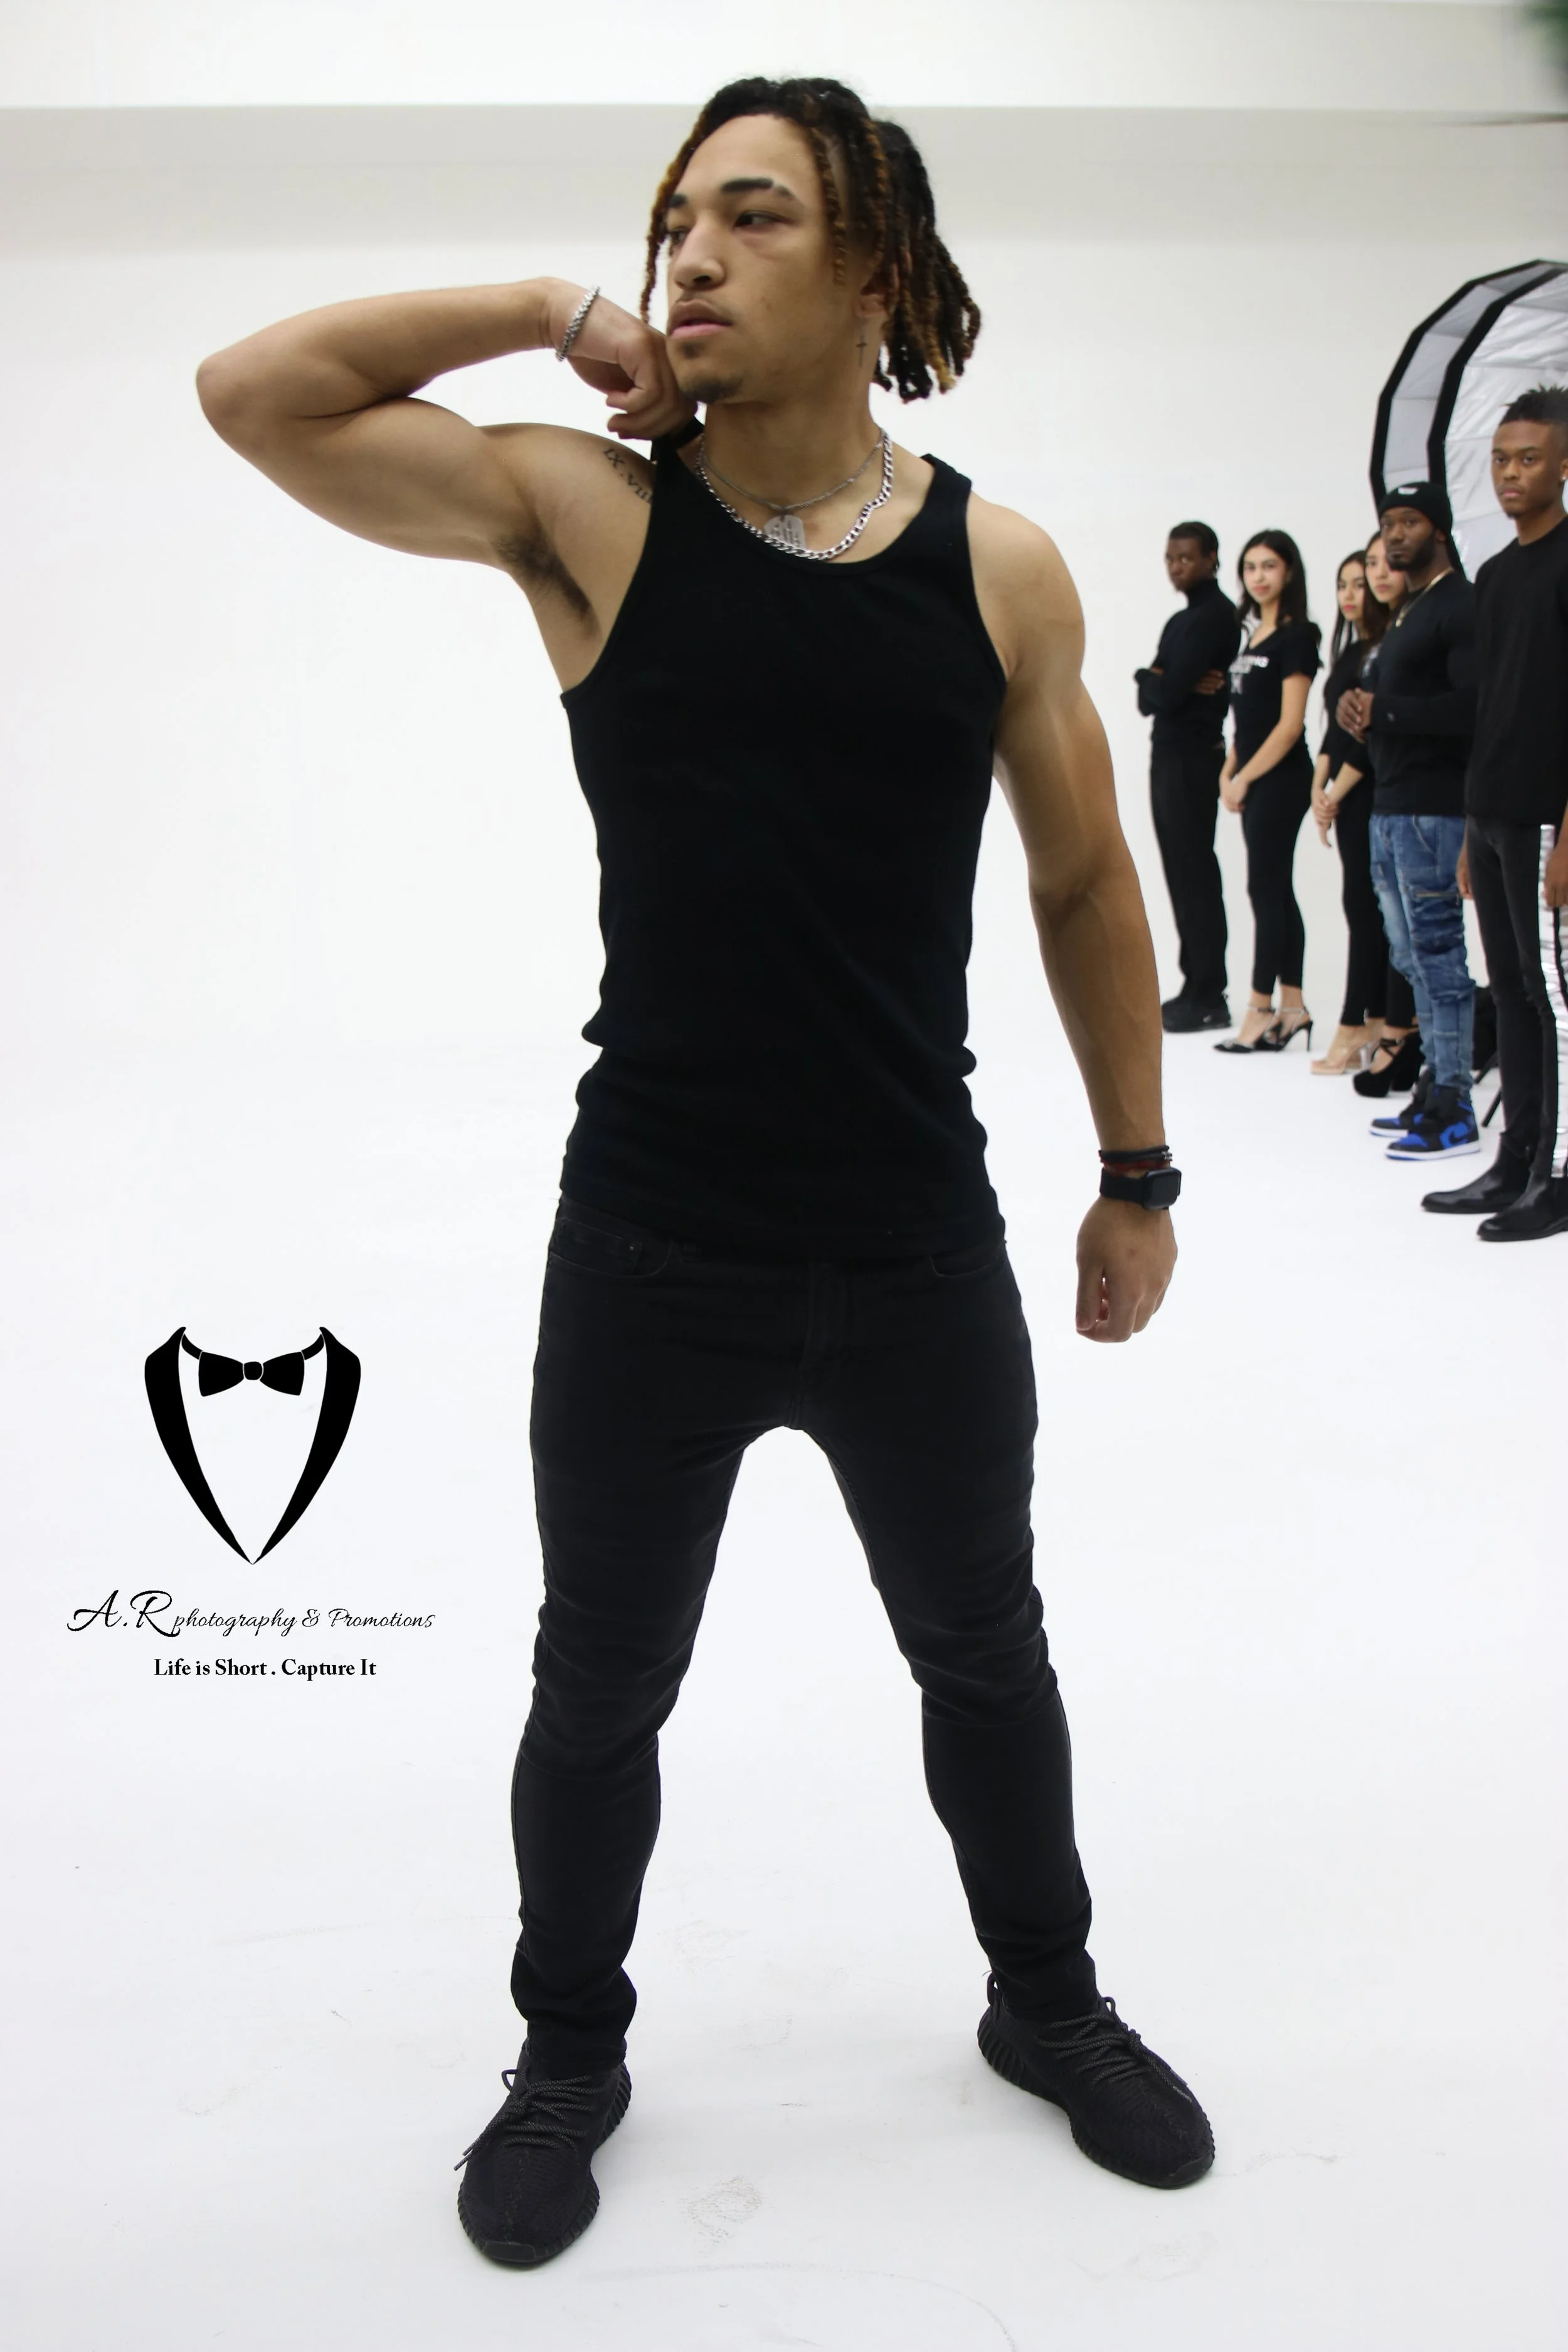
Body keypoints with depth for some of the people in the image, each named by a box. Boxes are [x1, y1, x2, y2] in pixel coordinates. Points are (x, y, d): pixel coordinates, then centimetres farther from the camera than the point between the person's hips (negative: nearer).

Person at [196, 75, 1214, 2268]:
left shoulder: (1002, 568, -2)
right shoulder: (590, 510, -5)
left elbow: (1086, 882, 7)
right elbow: (253, 390, -11)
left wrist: (1137, 1174, 10)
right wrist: (566, 320, -8)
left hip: (925, 1262, 2)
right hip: (650, 1263, -1)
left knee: (985, 1659, 21)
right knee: (601, 1692, 16)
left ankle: (1047, 2002, 48)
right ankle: (572, 2051, 43)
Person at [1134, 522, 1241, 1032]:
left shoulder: (1214, 616, -10)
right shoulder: (1182, 620, 20)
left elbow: (1166, 692, -17)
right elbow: (1150, 699, 9)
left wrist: (1151, 680, 3)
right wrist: (1161, 684, -11)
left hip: (1193, 756, -9)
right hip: (1170, 755, 9)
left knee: (1194, 874, -9)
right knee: (1183, 872, 10)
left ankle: (1209, 997, -7)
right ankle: (1196, 986, 15)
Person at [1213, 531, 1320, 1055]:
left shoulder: (1295, 638, -11)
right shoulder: (1255, 637, 15)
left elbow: (1290, 725, -16)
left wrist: (1245, 778, -13)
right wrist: (1229, 774, 5)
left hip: (1280, 778, -9)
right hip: (1254, 781, 9)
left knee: (1266, 890, -6)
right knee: (1277, 892, 9)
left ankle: (1260, 1014, -2)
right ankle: (1292, 1007, 14)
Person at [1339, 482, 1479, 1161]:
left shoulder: (1461, 607, -9)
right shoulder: (1406, 612, 21)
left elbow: (1472, 709, -22)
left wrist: (1383, 712, -15)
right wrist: (1362, 711, 3)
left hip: (1432, 808, -10)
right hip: (1390, 805, 10)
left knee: (1437, 953, -8)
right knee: (1413, 958, 12)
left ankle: (1454, 1111, -4)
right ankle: (1433, 1091, 20)